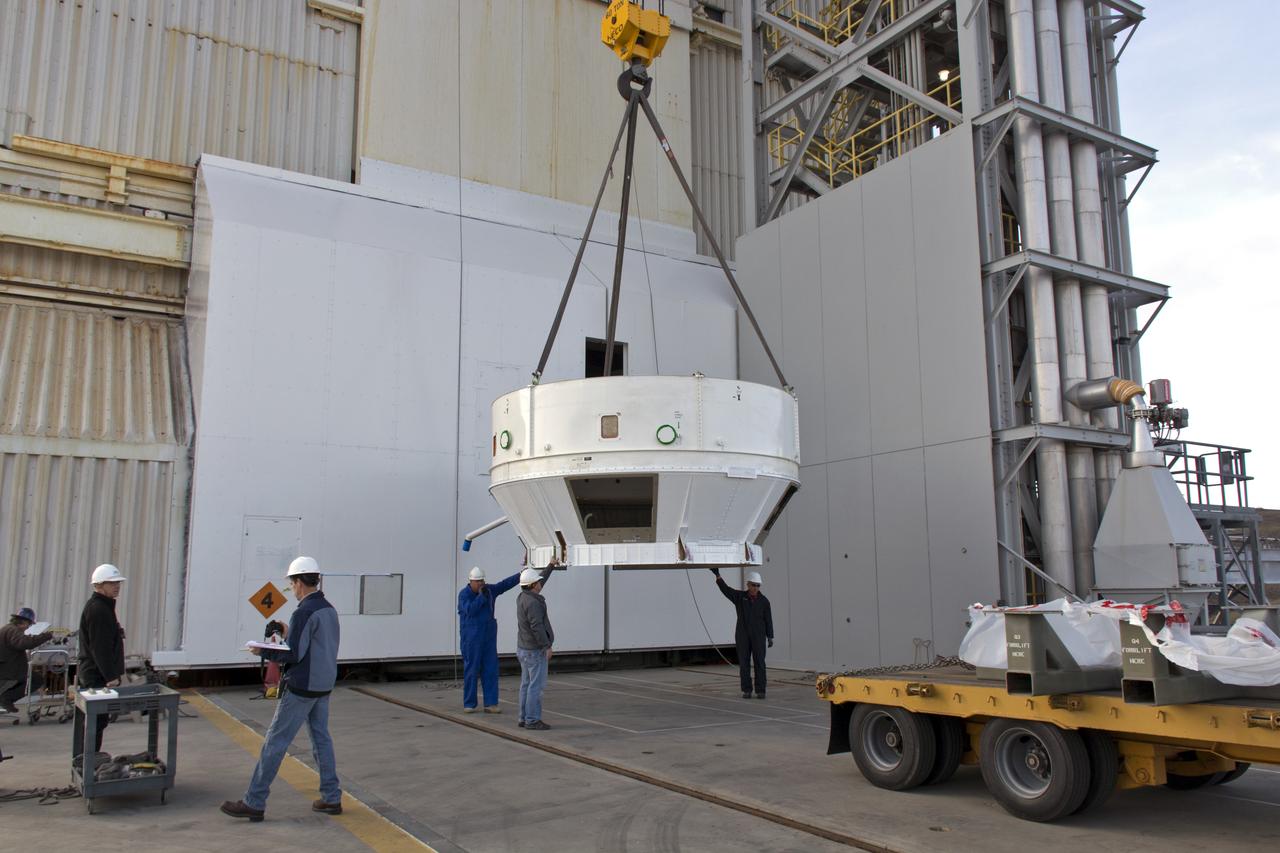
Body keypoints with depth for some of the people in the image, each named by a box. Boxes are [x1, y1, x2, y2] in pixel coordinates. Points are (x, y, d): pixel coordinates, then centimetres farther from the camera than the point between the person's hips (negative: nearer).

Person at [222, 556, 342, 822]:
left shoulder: (304, 612, -18)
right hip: (324, 686, 9)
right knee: (321, 739, 13)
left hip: (301, 688, -9)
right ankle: (331, 798, 16)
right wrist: (289, 636, 18)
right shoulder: (329, 610, 9)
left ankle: (254, 803, 5)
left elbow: (293, 655, -19)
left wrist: (262, 652, -5)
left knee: (275, 741, -1)